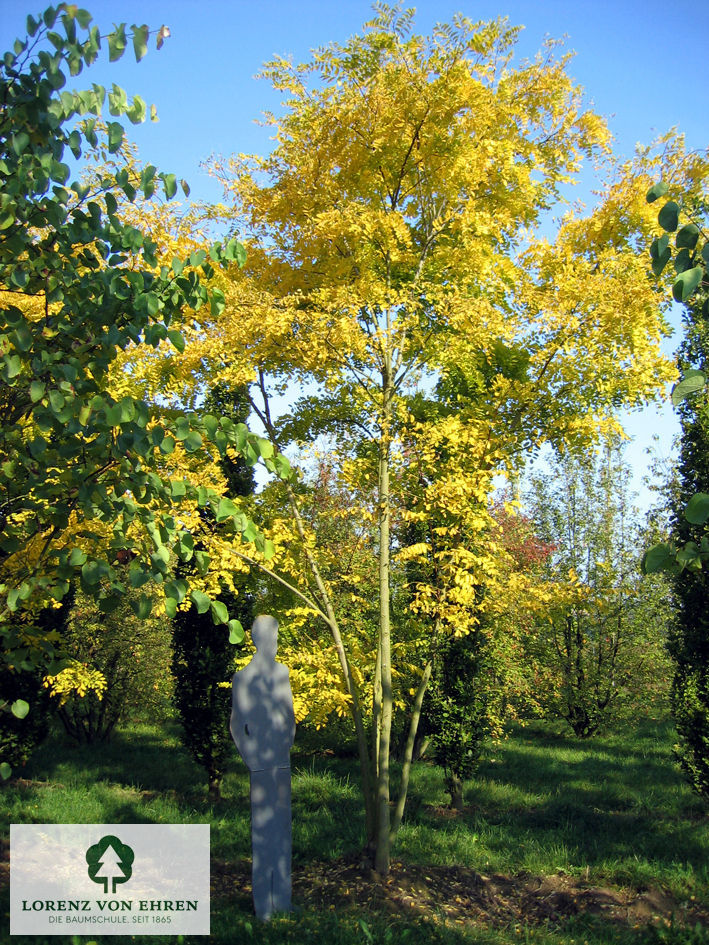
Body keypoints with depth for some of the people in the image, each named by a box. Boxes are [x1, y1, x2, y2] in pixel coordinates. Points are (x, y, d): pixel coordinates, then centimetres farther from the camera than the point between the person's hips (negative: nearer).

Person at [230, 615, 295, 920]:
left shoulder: (282, 672, 6)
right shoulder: (243, 677, -8)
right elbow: (236, 725, -6)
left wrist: (288, 744, 6)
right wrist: (254, 762, -4)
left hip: (282, 763, 4)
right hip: (258, 768, -4)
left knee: (283, 830, 10)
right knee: (261, 833, 2)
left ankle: (282, 900, 20)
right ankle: (263, 907, 11)